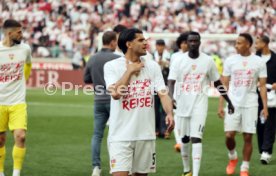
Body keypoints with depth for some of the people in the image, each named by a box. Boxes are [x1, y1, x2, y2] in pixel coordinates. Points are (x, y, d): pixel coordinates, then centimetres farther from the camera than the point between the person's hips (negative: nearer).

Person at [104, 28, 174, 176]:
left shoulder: (153, 66, 7)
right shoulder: (112, 66, -4)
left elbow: (163, 93, -1)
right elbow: (115, 93, -18)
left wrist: (169, 113, -20)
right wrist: (130, 70, -10)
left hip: (146, 135, 4)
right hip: (121, 136, -4)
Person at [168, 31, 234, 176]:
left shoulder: (208, 61, 1)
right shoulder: (178, 61, -1)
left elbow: (217, 83, 11)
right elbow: (171, 82, -7)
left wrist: (229, 102, 14)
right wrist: (170, 98, -26)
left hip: (200, 105, -2)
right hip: (182, 105, 2)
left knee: (196, 138, -13)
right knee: (184, 139, 12)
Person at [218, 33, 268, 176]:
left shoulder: (259, 62, 1)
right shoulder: (230, 61, 3)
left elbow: (262, 86, 3)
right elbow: (224, 84, 6)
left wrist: (265, 107, -2)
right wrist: (221, 105, 1)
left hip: (250, 104, -1)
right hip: (233, 104, 1)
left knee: (248, 137, -1)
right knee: (229, 135, -6)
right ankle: (232, 157, 22)